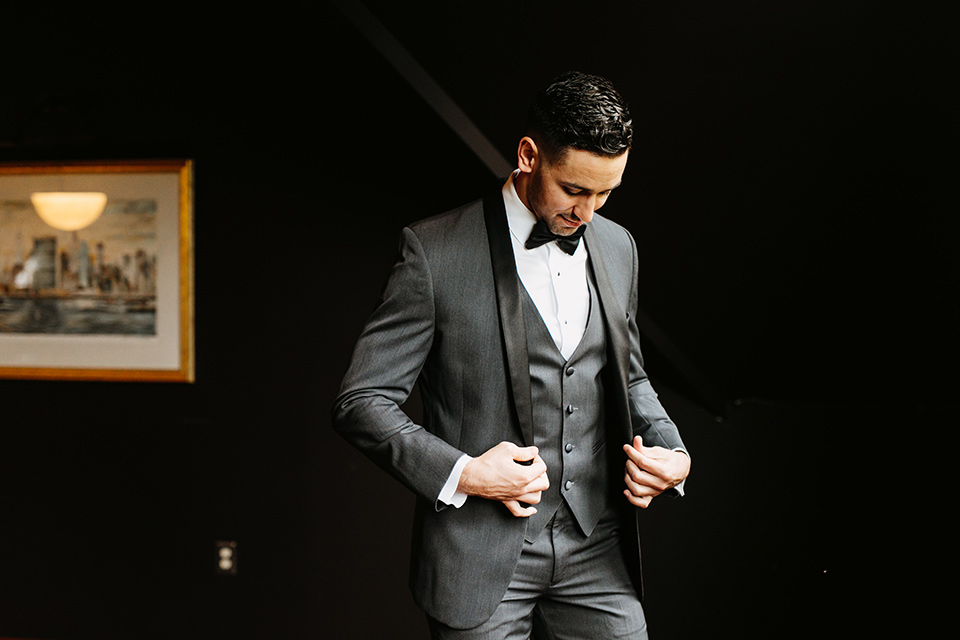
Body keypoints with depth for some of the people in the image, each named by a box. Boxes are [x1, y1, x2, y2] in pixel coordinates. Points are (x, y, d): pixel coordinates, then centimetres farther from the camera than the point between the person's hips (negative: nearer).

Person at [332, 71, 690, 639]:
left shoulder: (617, 247, 10)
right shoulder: (436, 250, -9)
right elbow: (363, 401, -8)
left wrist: (671, 452, 4)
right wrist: (460, 473, -19)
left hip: (598, 554, 5)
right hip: (481, 559, -4)